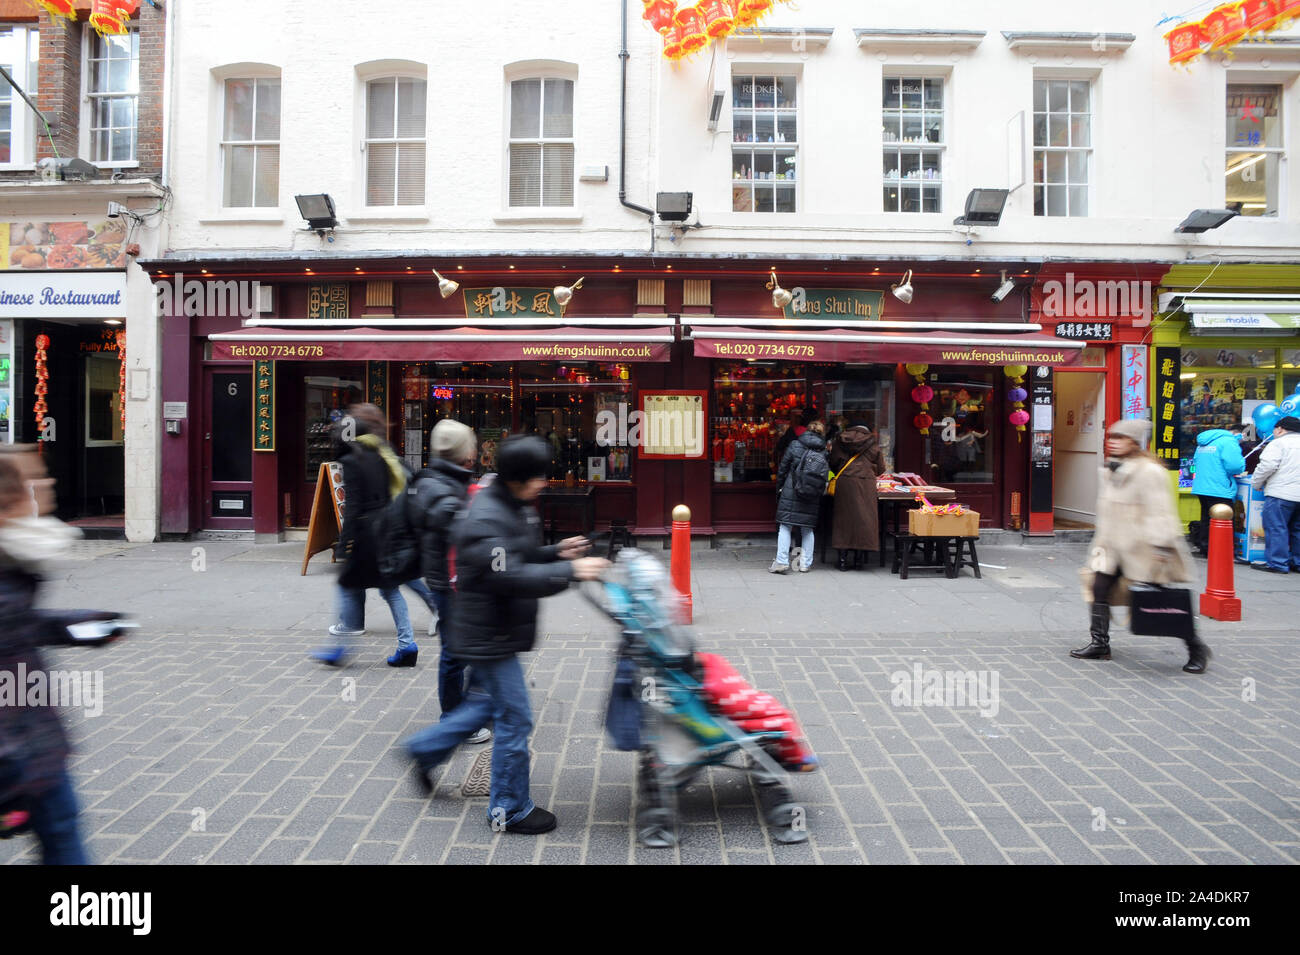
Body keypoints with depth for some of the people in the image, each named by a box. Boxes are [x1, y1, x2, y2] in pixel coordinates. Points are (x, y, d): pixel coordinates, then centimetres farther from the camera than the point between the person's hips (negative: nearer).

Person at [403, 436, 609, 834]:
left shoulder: (516, 507, 8)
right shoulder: (484, 519, -24)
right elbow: (510, 576, -32)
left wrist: (556, 552, 1)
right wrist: (569, 571, -31)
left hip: (498, 633, 10)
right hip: (489, 636, -10)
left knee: (486, 703, 23)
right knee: (514, 719, -1)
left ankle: (425, 749, 41)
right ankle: (509, 809, 15)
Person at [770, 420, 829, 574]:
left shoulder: (795, 445, -3)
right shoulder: (824, 451, 1)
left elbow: (782, 469, 1)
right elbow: (825, 479, 4)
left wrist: (779, 489, 10)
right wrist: (819, 495, 14)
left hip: (790, 493, -2)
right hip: (812, 500, 2)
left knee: (785, 527, 2)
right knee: (807, 529, 11)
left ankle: (782, 562, -4)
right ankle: (805, 563, 13)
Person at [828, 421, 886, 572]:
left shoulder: (842, 439, 10)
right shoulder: (873, 442, 9)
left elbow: (833, 462, 9)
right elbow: (880, 469, 14)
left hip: (844, 482, 1)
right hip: (866, 484, 0)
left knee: (843, 517, 4)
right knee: (863, 517, 5)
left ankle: (843, 559, 2)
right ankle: (858, 559, 5)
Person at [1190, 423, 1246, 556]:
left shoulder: (1203, 442, 16)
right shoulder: (1229, 442, -11)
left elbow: (1196, 462, 21)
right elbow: (1233, 465, -20)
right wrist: (1242, 462, 0)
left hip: (1201, 488, 8)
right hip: (1219, 489, -8)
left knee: (1206, 519, 17)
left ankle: (1203, 548, 23)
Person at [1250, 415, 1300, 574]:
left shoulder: (1278, 443, -5)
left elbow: (1267, 466, -15)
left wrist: (1256, 484, -2)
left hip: (1282, 493, -8)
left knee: (1276, 528, -5)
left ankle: (1277, 563, -6)